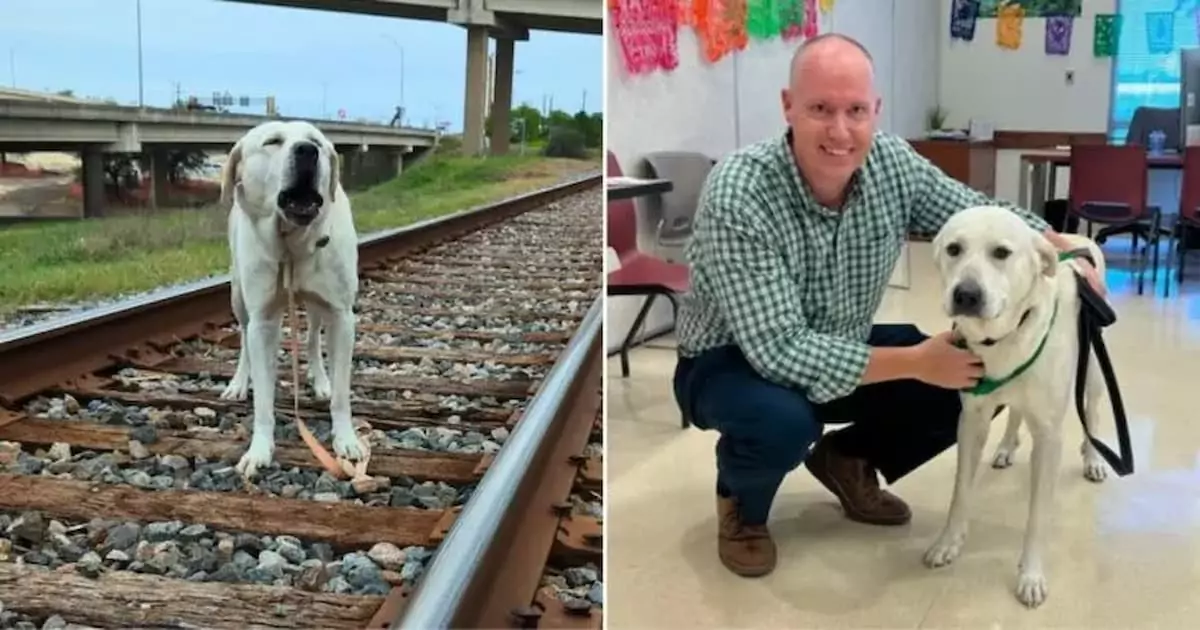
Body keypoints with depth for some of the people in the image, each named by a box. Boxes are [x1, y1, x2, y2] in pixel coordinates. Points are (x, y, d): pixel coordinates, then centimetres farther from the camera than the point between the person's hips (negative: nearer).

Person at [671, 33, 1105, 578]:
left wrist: (1064, 251, -13)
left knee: (972, 385, -8)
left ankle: (847, 459, 17)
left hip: (838, 353, 6)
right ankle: (741, 504, 0)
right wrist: (915, 361, -32)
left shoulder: (893, 164, -15)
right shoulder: (737, 195, -32)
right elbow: (780, 351, -35)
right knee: (783, 422, -37)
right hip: (732, 361, -5)